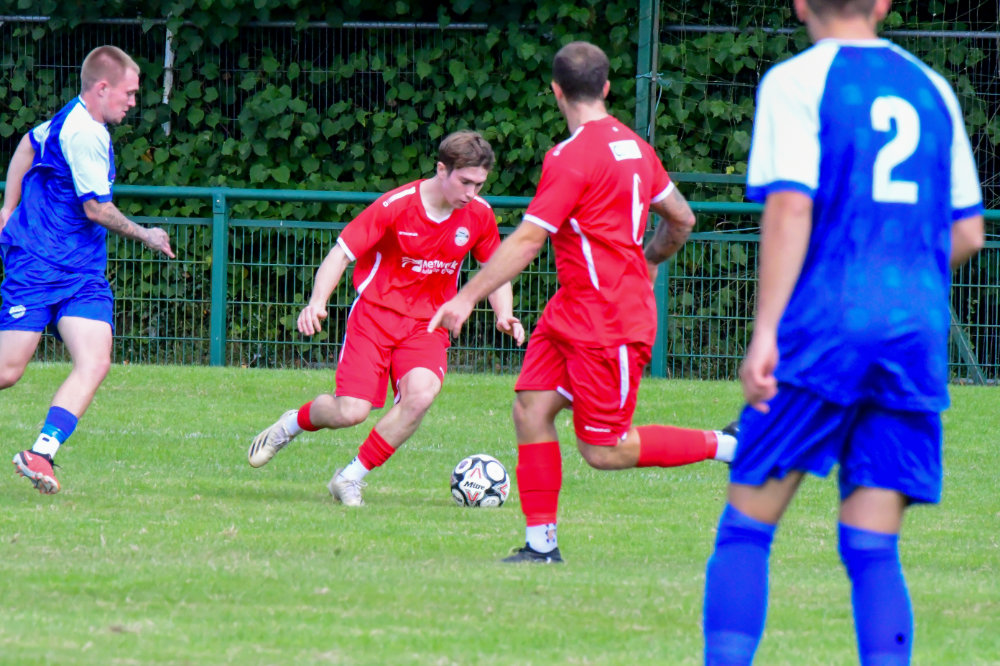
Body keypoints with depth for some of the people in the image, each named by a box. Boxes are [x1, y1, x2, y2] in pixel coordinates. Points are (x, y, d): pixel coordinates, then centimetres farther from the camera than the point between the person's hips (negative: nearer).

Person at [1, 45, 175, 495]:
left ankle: (41, 453, -16)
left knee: (94, 363, -12)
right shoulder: (85, 134, -17)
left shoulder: (70, 121, 12)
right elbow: (96, 209, -15)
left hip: (82, 272, 9)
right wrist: (144, 236, 1)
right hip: (39, 267, -9)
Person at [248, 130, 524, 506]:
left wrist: (504, 314, -5)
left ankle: (352, 478, -8)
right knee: (351, 412, -15)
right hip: (375, 312, -3)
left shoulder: (479, 215, -3)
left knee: (421, 394, -27)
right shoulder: (396, 206, -16)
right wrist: (317, 301, -27)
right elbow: (342, 252, -11)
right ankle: (293, 424, 24)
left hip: (428, 324, 3)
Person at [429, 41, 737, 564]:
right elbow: (682, 219, 18)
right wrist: (647, 263, 38)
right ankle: (541, 543, 2)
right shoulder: (633, 146, 9)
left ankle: (725, 446, 2)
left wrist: (468, 297, -14)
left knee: (604, 451, -3)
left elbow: (527, 240, -19)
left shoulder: (572, 158, -18)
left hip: (608, 325, -9)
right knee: (530, 408, 3)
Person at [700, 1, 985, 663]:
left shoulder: (796, 82, -1)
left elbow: (790, 210, -12)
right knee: (873, 546, 3)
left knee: (746, 526, 3)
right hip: (916, 335, 4)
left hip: (824, 332, -4)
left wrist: (765, 332, -15)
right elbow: (968, 234, 16)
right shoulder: (932, 90, 16)